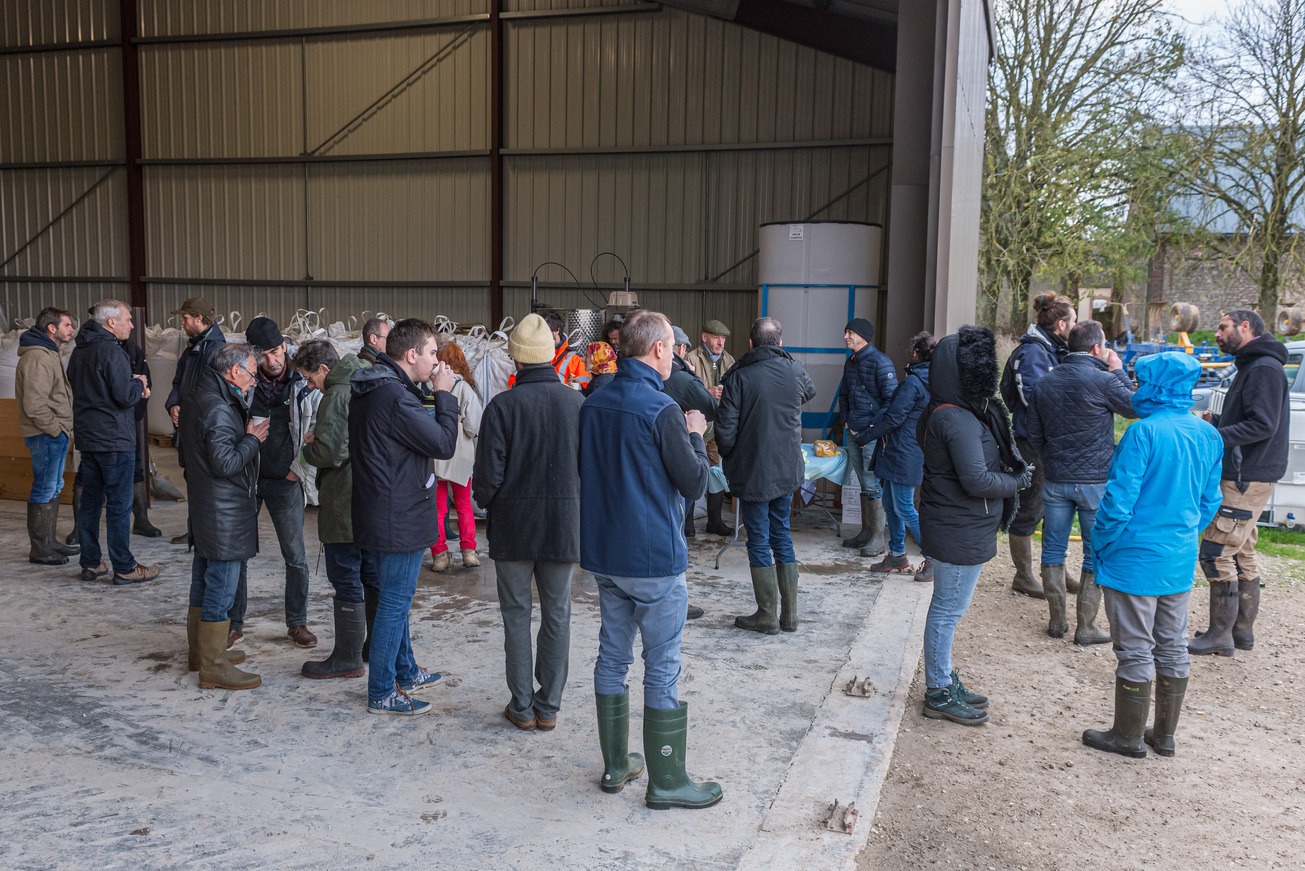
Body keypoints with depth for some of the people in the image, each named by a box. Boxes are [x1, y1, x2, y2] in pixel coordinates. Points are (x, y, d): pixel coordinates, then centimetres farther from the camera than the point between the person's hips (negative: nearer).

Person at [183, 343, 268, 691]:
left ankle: (201, 650, 33)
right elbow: (225, 463, -25)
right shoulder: (219, 409, -21)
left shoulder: (198, 397, 11)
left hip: (204, 506, 11)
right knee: (222, 586, -4)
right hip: (224, 512, -11)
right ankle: (213, 668, 3)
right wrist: (252, 438, -12)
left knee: (204, 579, 20)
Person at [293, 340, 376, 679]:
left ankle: (347, 658, 8)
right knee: (372, 575, 16)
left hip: (345, 504, -9)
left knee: (346, 580, 0)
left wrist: (308, 445, -2)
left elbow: (328, 453, -23)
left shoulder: (336, 397, -16)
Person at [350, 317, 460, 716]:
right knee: (395, 602, 1)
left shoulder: (368, 389, 8)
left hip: (381, 513, 11)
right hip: (400, 518, -11)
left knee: (395, 597, 21)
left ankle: (405, 672, 37)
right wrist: (444, 394, -11)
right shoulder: (395, 397, -24)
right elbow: (444, 444, -19)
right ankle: (382, 693, 13)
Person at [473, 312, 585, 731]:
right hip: (565, 525, 2)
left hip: (513, 527, -2)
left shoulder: (502, 406, -12)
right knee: (556, 614, 11)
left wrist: (490, 507, 10)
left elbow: (488, 475, -11)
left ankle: (522, 706, 16)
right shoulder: (578, 403, -5)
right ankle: (548, 707, 18)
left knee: (516, 615, 10)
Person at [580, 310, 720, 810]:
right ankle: (666, 782, 12)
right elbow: (695, 483, -13)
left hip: (604, 554, 7)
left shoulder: (594, 405, 5)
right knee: (663, 669, 3)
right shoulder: (662, 410, -18)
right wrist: (695, 435, 3)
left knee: (612, 656, 15)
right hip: (655, 560, -7)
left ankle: (616, 765, 27)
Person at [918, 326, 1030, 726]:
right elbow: (977, 480, -26)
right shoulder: (959, 421, -23)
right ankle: (939, 694, 13)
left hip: (953, 527, 11)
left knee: (947, 608, 20)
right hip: (960, 533, -11)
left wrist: (1013, 471, 1)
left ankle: (944, 680, 34)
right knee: (948, 610, 1)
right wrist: (1018, 479, -9)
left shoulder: (943, 413, 9)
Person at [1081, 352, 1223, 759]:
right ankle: (1165, 734, 28)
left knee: (1135, 650, 4)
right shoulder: (1208, 436, 3)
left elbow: (1119, 500, -20)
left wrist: (1098, 543, -6)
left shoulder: (1144, 433, -20)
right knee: (1173, 646, 16)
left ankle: (1128, 736, 17)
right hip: (1180, 561, 7)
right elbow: (1210, 501, 11)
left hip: (1136, 559, -7)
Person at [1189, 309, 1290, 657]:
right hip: (1243, 477, 11)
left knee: (1215, 553, -9)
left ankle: (1220, 635, -1)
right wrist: (1216, 422, 7)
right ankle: (1242, 631, 24)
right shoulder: (1252, 367, 18)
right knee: (1241, 554, 15)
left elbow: (1263, 425, -24)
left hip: (1248, 480, -11)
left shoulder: (1265, 369, -15)